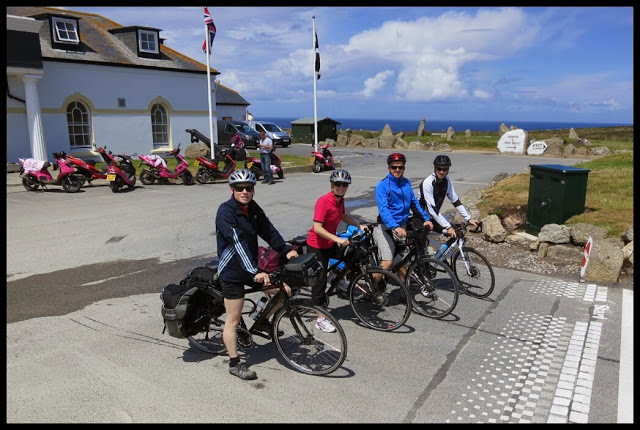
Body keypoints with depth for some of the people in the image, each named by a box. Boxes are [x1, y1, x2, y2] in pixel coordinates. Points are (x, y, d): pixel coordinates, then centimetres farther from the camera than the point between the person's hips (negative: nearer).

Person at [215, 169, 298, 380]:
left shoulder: (253, 208, 4)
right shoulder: (226, 211, -20)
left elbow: (268, 230, 5)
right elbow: (238, 244, -30)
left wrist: (286, 249, -8)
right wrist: (255, 272, -36)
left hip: (253, 268, 7)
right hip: (233, 271, -7)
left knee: (283, 290, 4)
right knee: (233, 319, 1)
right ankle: (234, 364, 15)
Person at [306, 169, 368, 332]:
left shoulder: (340, 200, 0)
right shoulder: (323, 201, -24)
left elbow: (343, 215, 21)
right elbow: (317, 228, -30)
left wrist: (359, 225, 12)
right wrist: (338, 239, -35)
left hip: (331, 244, 8)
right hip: (317, 246, -8)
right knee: (320, 279, -2)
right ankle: (320, 319, 8)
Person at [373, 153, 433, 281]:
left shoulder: (407, 183, 8)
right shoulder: (382, 186, -12)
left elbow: (414, 203, 16)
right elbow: (383, 209, -23)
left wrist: (426, 218, 5)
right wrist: (395, 227, -35)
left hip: (402, 228, 6)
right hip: (386, 228, -6)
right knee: (387, 262, -15)